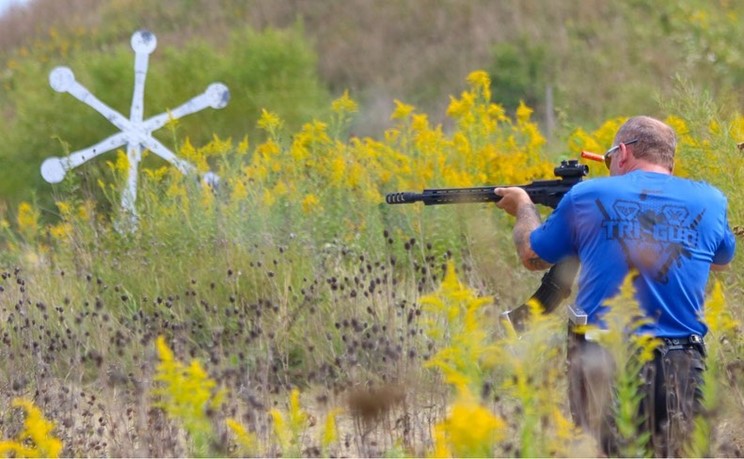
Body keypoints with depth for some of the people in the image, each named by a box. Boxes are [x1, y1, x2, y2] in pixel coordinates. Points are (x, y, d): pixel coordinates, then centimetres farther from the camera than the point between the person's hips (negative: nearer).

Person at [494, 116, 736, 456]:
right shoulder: (709, 202, 5)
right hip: (678, 370, 1)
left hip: (600, 363, -1)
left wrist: (523, 207, 37)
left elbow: (532, 257, 17)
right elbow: (721, 260, 27)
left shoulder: (586, 196, 1)